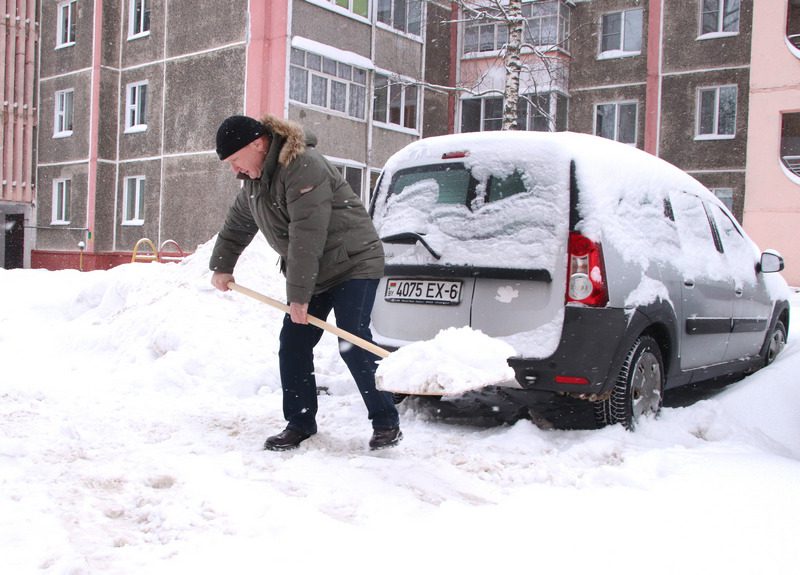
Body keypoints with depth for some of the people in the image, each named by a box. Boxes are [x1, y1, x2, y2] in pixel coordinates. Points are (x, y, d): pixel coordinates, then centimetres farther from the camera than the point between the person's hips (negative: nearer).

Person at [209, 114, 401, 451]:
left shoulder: (303, 166, -25)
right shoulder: (254, 181, 7)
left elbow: (307, 237, -28)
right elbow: (237, 225, 24)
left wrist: (298, 296, -26)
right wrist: (221, 267, 28)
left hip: (353, 264, -9)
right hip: (310, 273, 9)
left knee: (353, 345, -14)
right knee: (292, 345, 2)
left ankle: (386, 423, 1)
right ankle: (300, 424, 13)